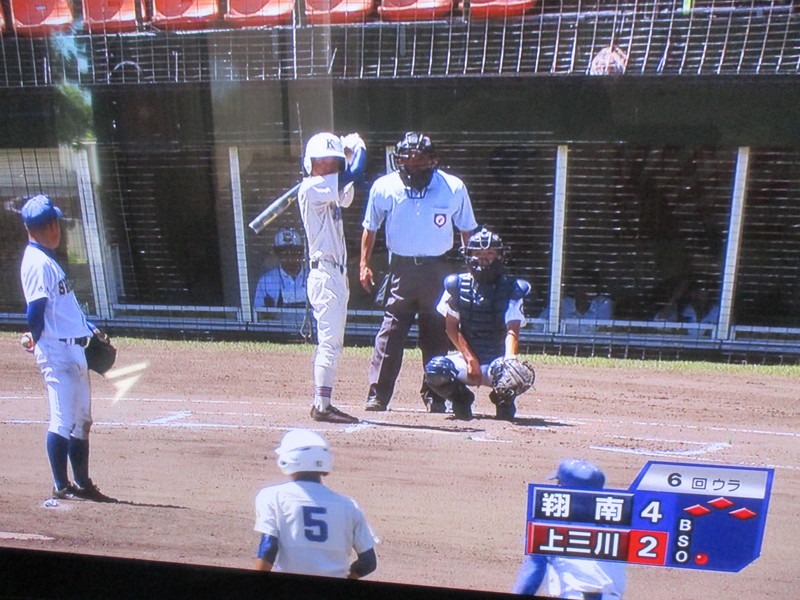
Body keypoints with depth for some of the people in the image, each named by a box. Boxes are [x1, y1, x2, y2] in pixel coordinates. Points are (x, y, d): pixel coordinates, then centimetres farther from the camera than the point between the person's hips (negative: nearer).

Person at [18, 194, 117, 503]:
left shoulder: (47, 260, 17)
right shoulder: (39, 263, -13)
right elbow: (36, 308, -19)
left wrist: (90, 328, 16)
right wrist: (36, 339, -5)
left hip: (74, 349, 10)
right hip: (57, 352, -10)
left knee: (81, 420, 14)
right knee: (63, 421, -2)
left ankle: (82, 484, 23)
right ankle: (61, 486, 9)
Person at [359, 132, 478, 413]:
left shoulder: (454, 188, -6)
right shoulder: (384, 187, -5)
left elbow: (467, 230, 6)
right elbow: (370, 228, 8)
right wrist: (364, 264, 3)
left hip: (438, 270, 1)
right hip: (401, 268, 0)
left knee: (436, 336, 9)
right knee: (390, 333, -2)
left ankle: (435, 397, 23)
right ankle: (377, 396, 7)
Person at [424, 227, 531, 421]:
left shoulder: (511, 289, -4)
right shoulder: (457, 285, 0)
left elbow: (512, 331, -15)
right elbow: (451, 328, 0)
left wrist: (509, 361, -34)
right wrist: (470, 359, -12)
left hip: (497, 359, -1)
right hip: (466, 357, 1)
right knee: (435, 369, -28)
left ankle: (504, 399, 4)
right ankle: (461, 398, 7)